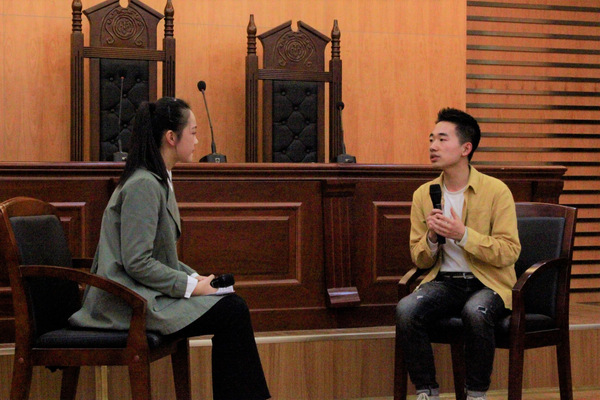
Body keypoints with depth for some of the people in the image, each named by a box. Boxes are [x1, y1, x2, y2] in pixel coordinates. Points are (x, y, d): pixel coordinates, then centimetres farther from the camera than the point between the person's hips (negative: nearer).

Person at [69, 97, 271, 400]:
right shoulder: (143, 185, -16)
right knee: (232, 311, -17)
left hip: (144, 293, 10)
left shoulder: (158, 181, 15)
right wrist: (191, 286, -14)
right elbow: (137, 263, -21)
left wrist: (196, 278, 6)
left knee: (233, 305, -4)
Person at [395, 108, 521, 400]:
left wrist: (463, 234, -20)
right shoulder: (423, 194, 9)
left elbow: (509, 252, -10)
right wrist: (431, 238, -10)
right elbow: (419, 260, 13)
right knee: (405, 310, -27)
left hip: (487, 282, -3)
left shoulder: (496, 191, -4)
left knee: (475, 312, -37)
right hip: (444, 280, 4)